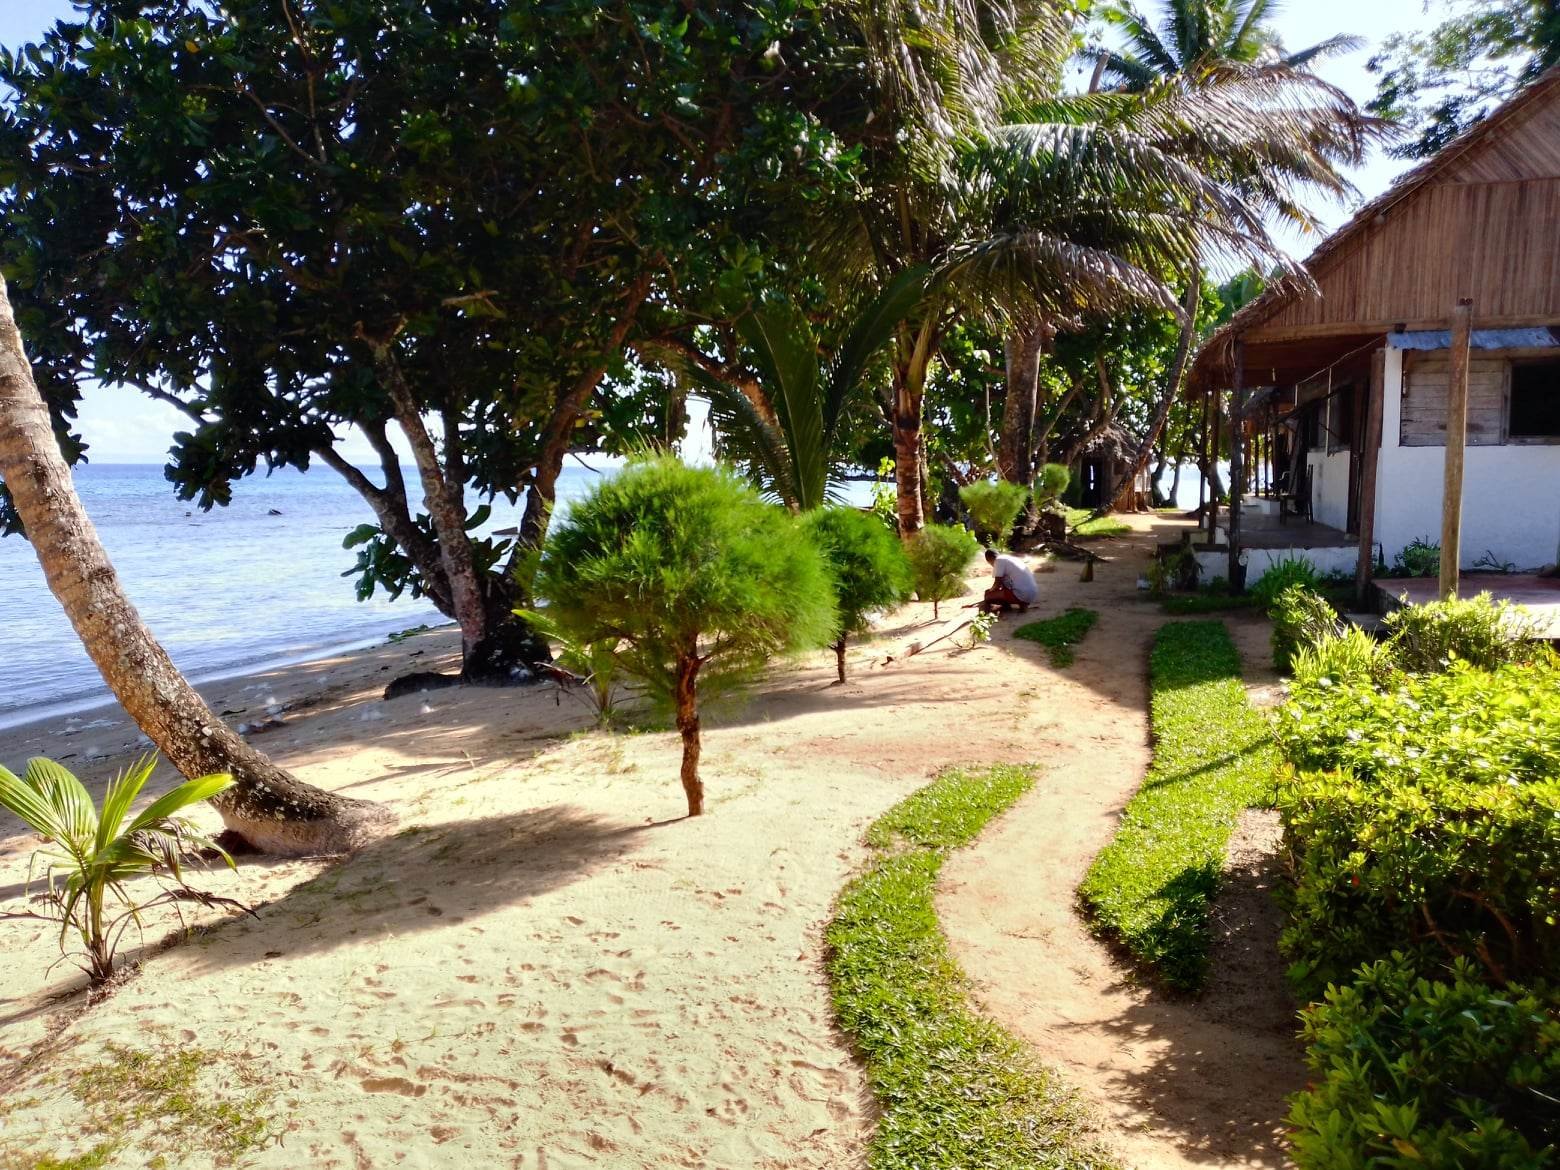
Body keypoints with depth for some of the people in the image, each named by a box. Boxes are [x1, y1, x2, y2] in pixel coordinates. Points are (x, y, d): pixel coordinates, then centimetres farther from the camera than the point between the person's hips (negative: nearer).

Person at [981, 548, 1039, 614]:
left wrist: (989, 591, 11)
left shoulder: (999, 560, -5)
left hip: (1023, 595, -9)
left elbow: (997, 584, -8)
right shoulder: (1011, 558, 23)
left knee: (988, 595, -3)